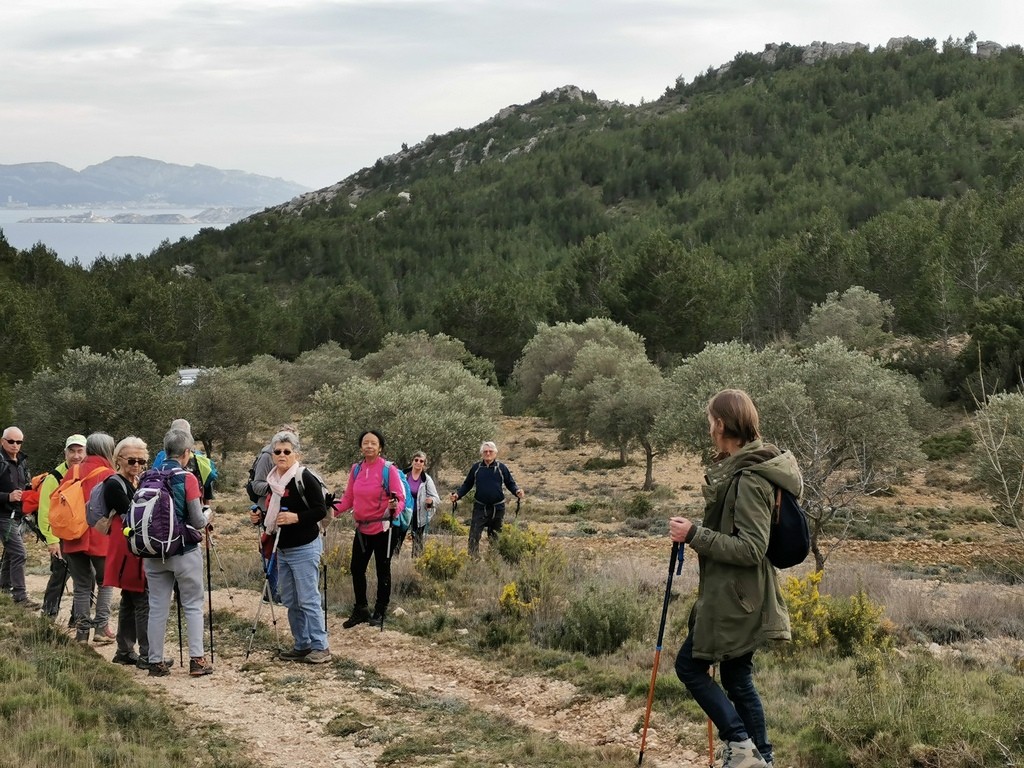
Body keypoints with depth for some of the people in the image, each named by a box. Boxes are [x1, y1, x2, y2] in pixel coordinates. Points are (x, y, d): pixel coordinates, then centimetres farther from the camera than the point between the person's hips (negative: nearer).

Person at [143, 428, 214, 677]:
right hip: (184, 553, -4)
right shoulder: (187, 479, -11)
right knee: (193, 605, 6)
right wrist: (208, 515, 11)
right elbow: (198, 521, -10)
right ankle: (197, 659, 2)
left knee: (157, 607, 9)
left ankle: (156, 662, 12)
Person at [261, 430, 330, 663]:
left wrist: (296, 517, -25)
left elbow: (321, 510, -14)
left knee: (308, 599, -9)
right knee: (291, 601, 11)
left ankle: (320, 647, -4)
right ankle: (302, 646, 19)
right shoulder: (272, 480, 12)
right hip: (283, 549, 8)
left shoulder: (304, 478, -12)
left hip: (304, 548, -8)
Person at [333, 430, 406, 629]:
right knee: (356, 569, 11)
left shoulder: (389, 469, -12)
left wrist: (395, 506, -32)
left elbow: (400, 498, -12)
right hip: (362, 528, 5)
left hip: (382, 529, -5)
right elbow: (349, 498, 8)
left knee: (382, 571, 5)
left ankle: (380, 612, 18)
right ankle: (360, 610, 25)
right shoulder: (356, 469, 3)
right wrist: (336, 508, -8)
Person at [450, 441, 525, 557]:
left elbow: (511, 483, 6)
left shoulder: (501, 468, 0)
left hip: (497, 508, 0)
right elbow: (467, 485, 9)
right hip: (480, 508, 0)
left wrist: (517, 491, -14)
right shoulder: (476, 468, 3)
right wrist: (457, 495, -6)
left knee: (495, 537, 11)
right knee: (474, 536, -10)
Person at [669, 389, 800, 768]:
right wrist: (698, 532, 10)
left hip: (737, 598, -10)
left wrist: (695, 535, -22)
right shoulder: (736, 469, 9)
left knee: (690, 665, 0)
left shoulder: (749, 479, -21)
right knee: (736, 677, 15)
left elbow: (751, 549, -24)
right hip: (732, 595, 10)